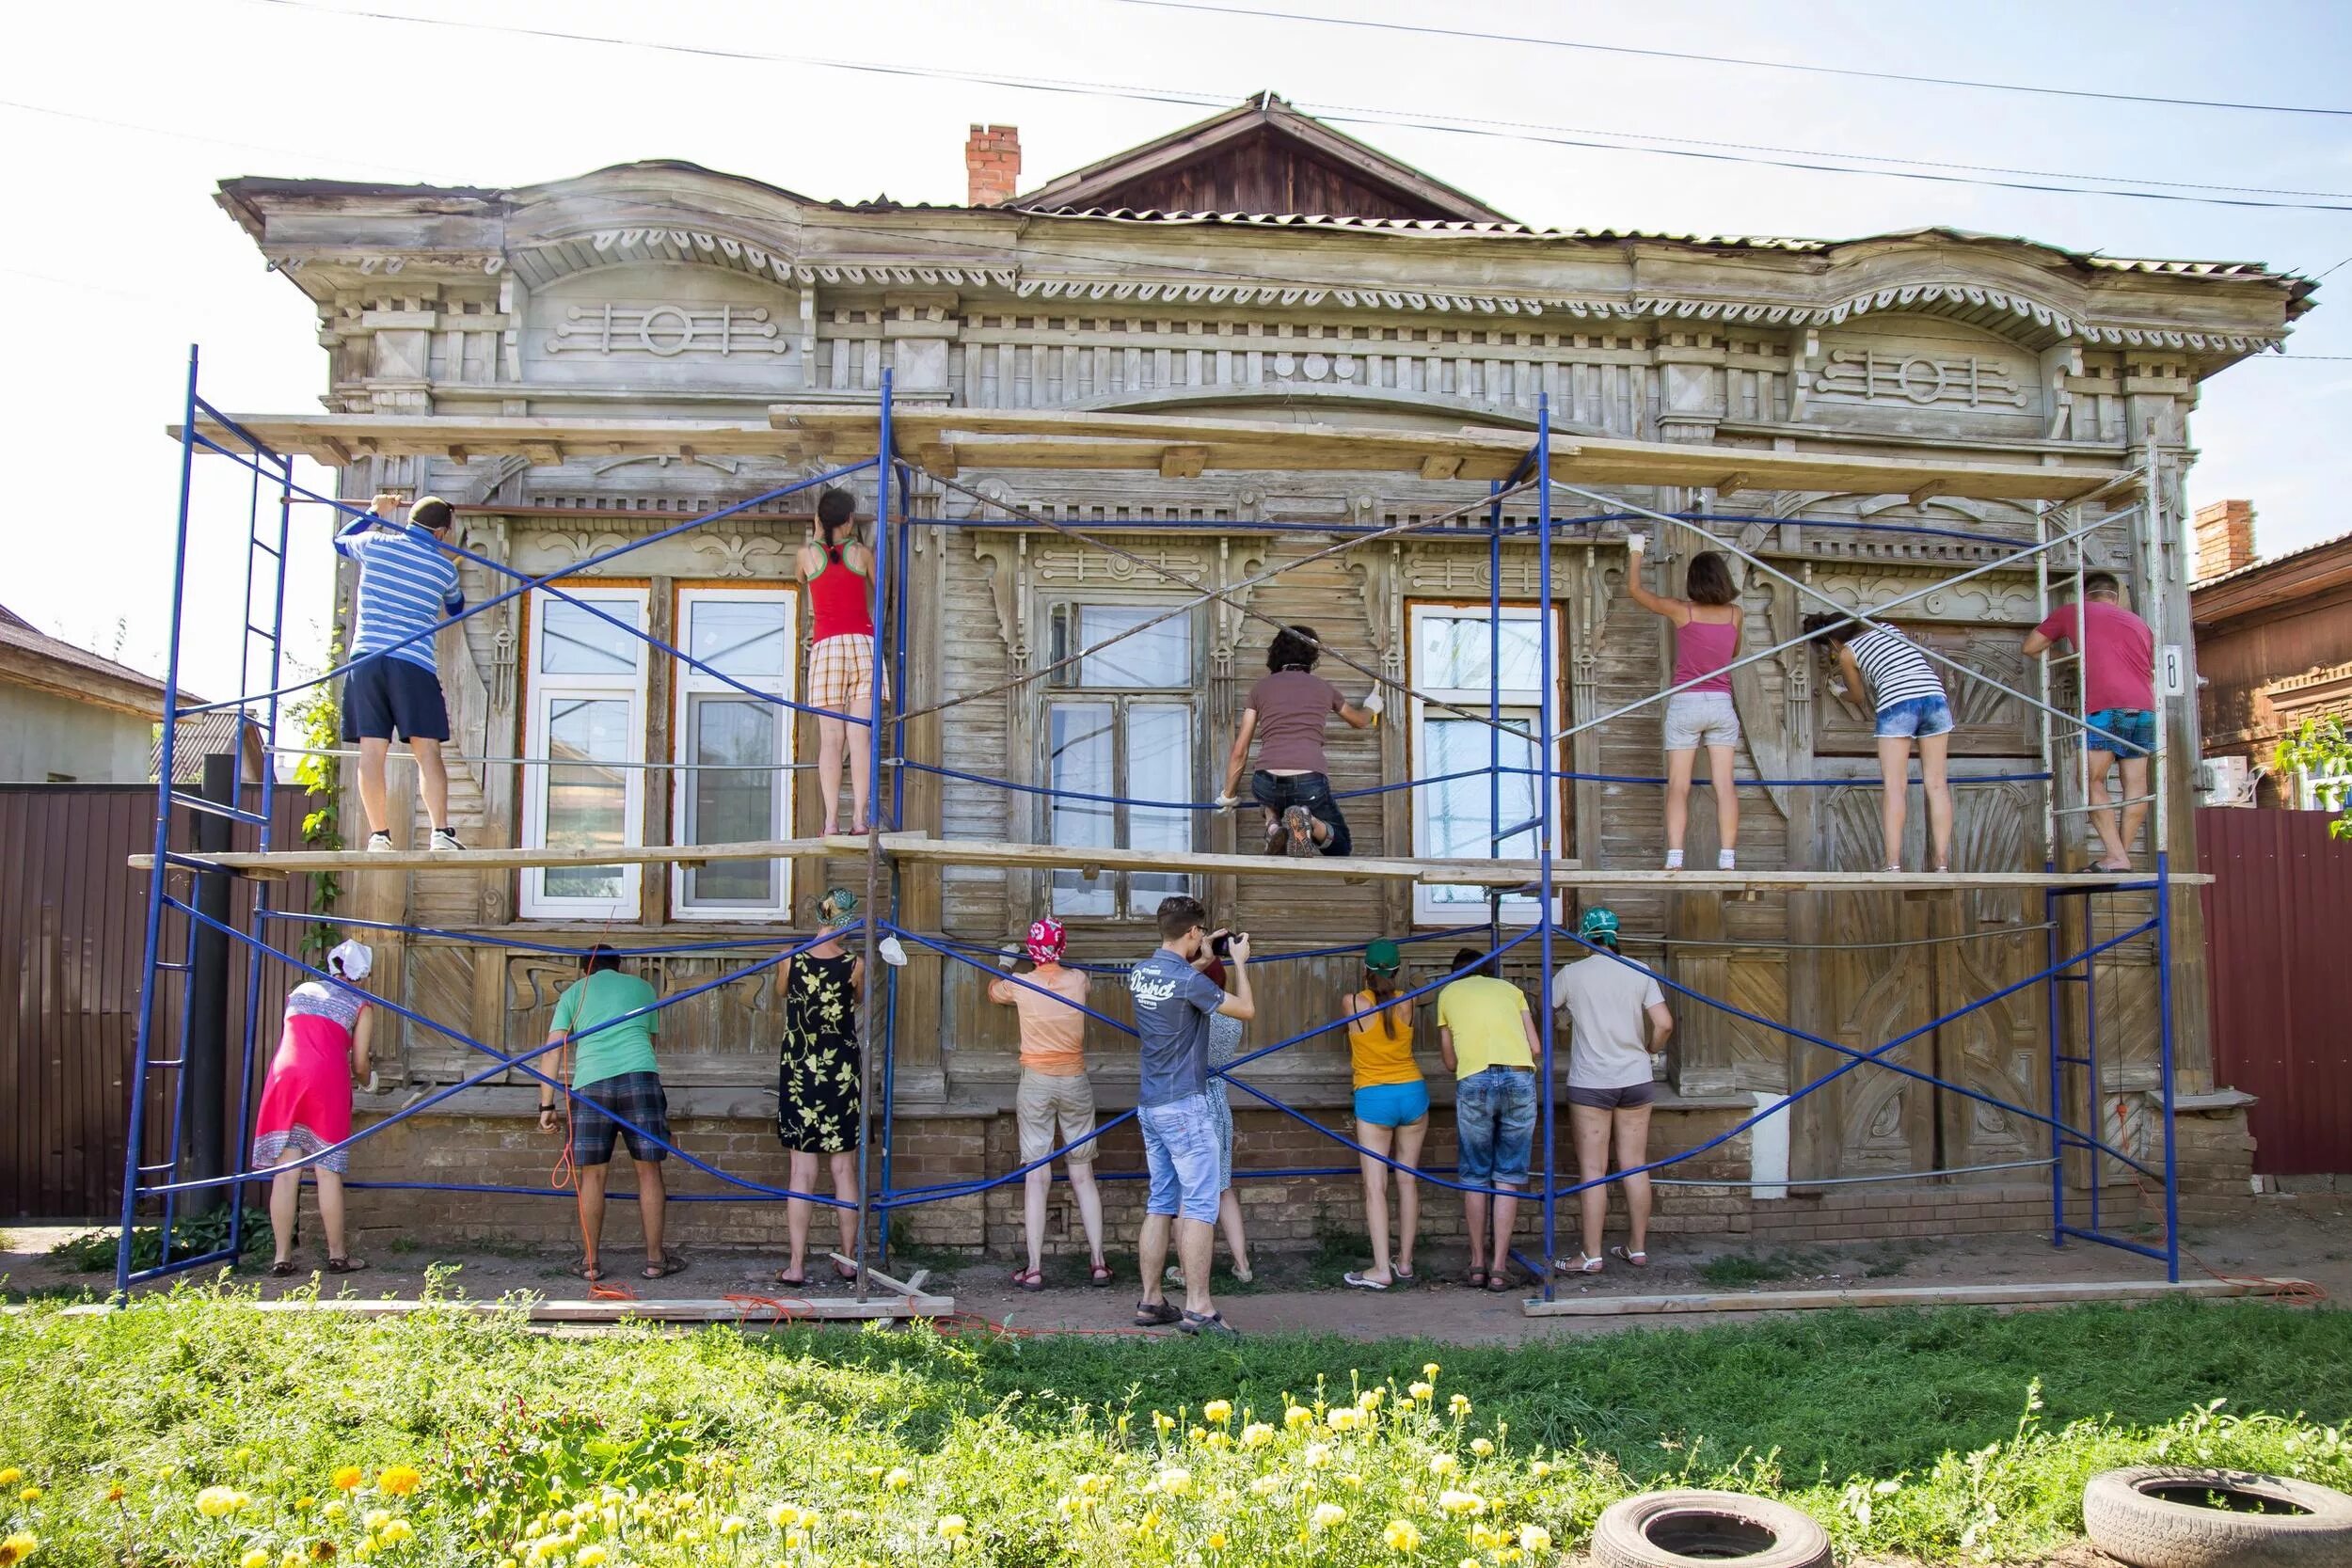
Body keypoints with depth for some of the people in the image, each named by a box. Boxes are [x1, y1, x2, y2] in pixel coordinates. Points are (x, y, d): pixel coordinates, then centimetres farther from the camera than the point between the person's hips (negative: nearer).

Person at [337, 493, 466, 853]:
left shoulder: (375, 544, 8)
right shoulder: (445, 569, 7)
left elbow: (341, 541, 33)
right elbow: (456, 608, 29)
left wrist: (376, 513, 44)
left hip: (365, 659, 2)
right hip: (414, 663, -2)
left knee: (371, 750, 1)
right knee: (427, 751, -5)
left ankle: (379, 835, 0)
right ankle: (441, 833, -15)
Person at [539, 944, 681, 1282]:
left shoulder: (573, 993, 21)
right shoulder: (642, 987, 24)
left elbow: (554, 1049, 11)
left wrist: (546, 1106, 11)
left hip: (590, 1082, 0)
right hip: (640, 1076, 0)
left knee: (593, 1175, 8)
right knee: (648, 1170, 7)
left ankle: (590, 1263, 15)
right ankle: (655, 1259, 13)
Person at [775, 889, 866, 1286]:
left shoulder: (792, 961, -8)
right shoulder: (855, 966, -9)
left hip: (799, 1074, 0)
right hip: (843, 1072, 0)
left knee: (801, 1172, 4)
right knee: (844, 1170, 9)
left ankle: (796, 1265, 4)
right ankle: (848, 1260, 18)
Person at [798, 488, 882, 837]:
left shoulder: (807, 553, 6)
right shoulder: (861, 553, 5)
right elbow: (877, 593, 21)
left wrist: (818, 535, 36)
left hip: (826, 647, 0)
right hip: (862, 643, 0)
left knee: (831, 737, -4)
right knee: (860, 736, -6)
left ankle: (831, 821, -11)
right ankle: (859, 818, -12)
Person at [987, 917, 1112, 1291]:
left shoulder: (1019, 984, -5)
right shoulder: (1078, 980, -2)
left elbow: (993, 992, 18)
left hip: (1036, 1083, -2)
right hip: (1075, 1082, 2)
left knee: (1036, 1177, 0)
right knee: (1083, 1175, 9)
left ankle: (1034, 1269, 1)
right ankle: (1098, 1262, 11)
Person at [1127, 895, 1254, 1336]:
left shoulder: (1141, 972, 6)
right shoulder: (1189, 981, -18)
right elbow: (1246, 1010, -8)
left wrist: (1205, 958, 26)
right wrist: (1238, 962, 4)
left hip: (1149, 1104, 8)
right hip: (1184, 1105, -8)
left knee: (1160, 1204, 13)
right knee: (1200, 1205, -4)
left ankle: (1150, 1302, 16)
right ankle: (1198, 1307, -5)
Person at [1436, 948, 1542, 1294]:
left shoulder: (1448, 994, 22)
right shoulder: (1510, 989, 23)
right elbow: (1535, 1048, 16)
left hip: (1474, 1081, -1)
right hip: (1520, 1078, 1)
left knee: (1474, 1178, 12)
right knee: (1508, 1178, 7)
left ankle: (1477, 1264, 16)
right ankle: (1499, 1268, 6)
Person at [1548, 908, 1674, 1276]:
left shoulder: (1571, 974, -6)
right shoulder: (1639, 972, 1)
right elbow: (1664, 1024, -4)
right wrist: (1647, 1051, 14)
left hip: (1590, 1083, -3)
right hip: (1636, 1080, 3)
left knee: (1593, 1171, 1)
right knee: (1636, 1167, 11)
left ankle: (1591, 1256, 4)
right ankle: (1637, 1248, 20)